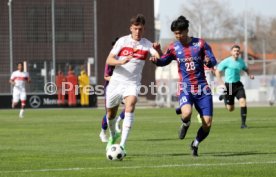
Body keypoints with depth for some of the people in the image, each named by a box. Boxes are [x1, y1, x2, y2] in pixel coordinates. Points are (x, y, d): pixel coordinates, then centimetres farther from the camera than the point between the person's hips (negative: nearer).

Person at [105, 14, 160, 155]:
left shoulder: (147, 44, 1)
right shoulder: (122, 41, -2)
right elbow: (109, 60, -7)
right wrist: (121, 61, -27)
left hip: (132, 83, -1)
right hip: (116, 81, 1)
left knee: (130, 107, -27)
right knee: (110, 114, 11)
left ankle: (122, 145, -30)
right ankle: (113, 136, 45)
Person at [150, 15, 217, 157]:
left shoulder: (200, 44, 1)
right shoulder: (174, 47, 5)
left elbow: (213, 61, 0)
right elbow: (163, 61, 17)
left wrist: (209, 61, -24)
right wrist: (156, 60, -6)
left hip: (202, 88, 1)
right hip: (185, 88, 0)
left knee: (207, 124, -5)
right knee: (187, 113, -32)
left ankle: (195, 144, 25)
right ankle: (185, 124, 6)